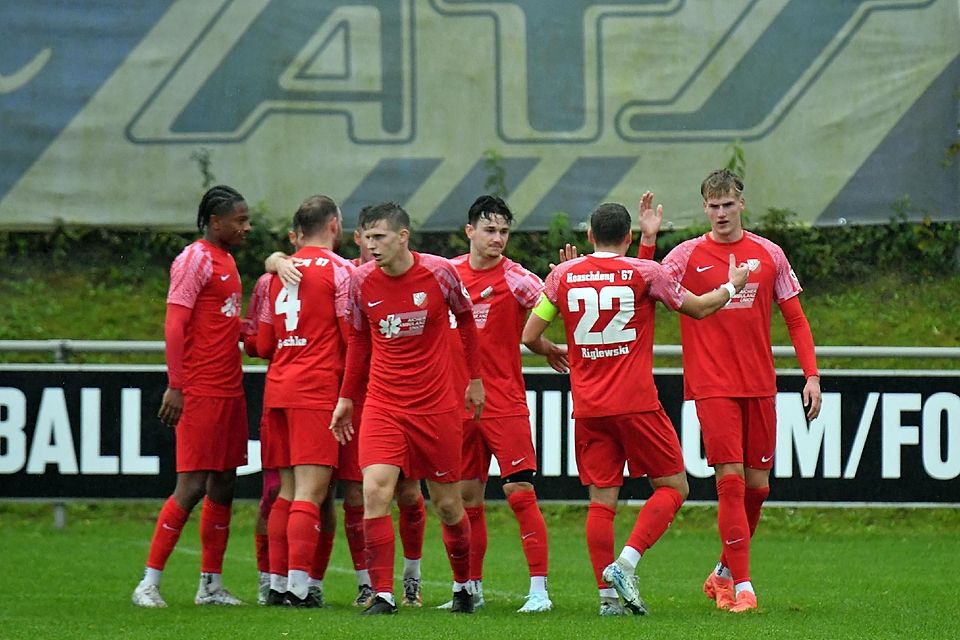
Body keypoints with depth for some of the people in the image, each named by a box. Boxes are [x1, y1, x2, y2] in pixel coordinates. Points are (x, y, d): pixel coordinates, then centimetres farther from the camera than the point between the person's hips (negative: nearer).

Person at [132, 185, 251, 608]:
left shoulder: (226, 262, 17)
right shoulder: (195, 259, -10)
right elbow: (174, 326, -15)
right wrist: (176, 386, -20)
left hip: (229, 390, 9)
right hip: (200, 393, -9)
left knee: (223, 485, 9)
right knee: (192, 486, -9)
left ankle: (211, 585, 14)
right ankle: (149, 583, -5)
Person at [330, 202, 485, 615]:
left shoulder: (440, 273, -10)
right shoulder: (361, 281, -3)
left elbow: (465, 319, 9)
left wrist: (475, 379, 11)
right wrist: (346, 398, 13)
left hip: (437, 406, -1)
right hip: (382, 405, 1)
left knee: (447, 503, 8)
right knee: (375, 491, -17)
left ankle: (462, 585, 31)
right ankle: (382, 594, -12)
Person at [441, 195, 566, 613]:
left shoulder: (514, 278, -7)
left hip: (504, 402, -5)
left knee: (520, 491, -10)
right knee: (467, 497, 10)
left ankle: (539, 590, -8)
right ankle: (471, 588, 20)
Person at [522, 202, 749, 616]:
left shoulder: (563, 275, 4)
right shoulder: (644, 273, -3)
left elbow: (530, 336, 7)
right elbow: (699, 309, 9)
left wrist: (552, 352, 29)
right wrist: (732, 286, 28)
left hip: (588, 407, 3)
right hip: (637, 403, -3)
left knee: (601, 499, 6)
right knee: (672, 487, 7)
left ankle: (607, 594, 0)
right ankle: (626, 562, -11)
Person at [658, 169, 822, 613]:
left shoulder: (769, 255, 6)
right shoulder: (687, 255, 0)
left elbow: (796, 320, 11)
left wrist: (812, 374, 3)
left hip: (760, 385, 3)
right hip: (712, 387, -3)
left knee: (757, 485, 6)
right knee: (730, 480, -12)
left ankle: (724, 573, 25)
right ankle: (741, 585, -12)